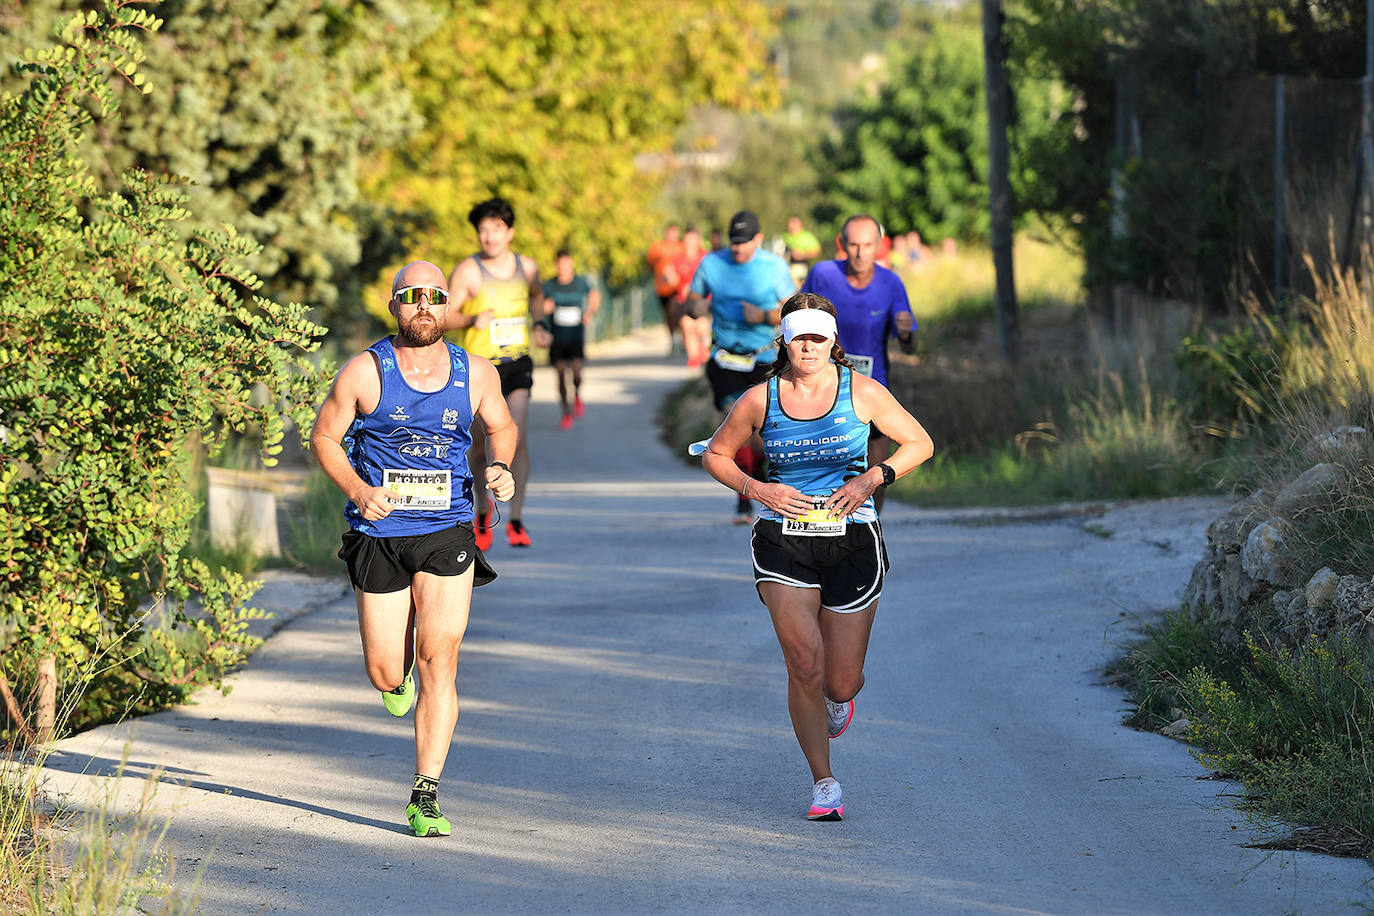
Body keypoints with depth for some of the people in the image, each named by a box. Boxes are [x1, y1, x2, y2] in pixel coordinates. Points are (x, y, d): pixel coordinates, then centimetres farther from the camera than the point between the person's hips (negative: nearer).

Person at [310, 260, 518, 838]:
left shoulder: (476, 374, 1)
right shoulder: (364, 372, -6)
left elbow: (501, 427, 19)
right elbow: (324, 437, 2)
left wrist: (501, 469, -3)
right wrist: (357, 490, -15)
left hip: (447, 534, 0)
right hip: (379, 532, 0)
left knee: (438, 660, -13)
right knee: (385, 674, 4)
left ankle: (426, 797, -6)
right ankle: (398, 674, 45)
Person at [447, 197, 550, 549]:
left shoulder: (526, 267, 3)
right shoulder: (467, 271, -10)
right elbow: (446, 317, -10)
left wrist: (538, 326, 10)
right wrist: (473, 320, -29)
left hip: (517, 363, 1)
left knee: (516, 434, -16)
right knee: (480, 443, 7)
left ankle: (516, 520, -12)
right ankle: (483, 510, 33)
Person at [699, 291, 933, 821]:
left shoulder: (862, 393, -3)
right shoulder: (760, 400, -1)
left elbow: (919, 444, 6)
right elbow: (715, 455, 12)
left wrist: (873, 479, -10)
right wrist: (756, 489, -6)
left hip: (852, 540, 0)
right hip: (783, 542, 0)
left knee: (842, 682, 0)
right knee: (805, 667, -14)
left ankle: (838, 698, 41)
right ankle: (824, 783, 2)